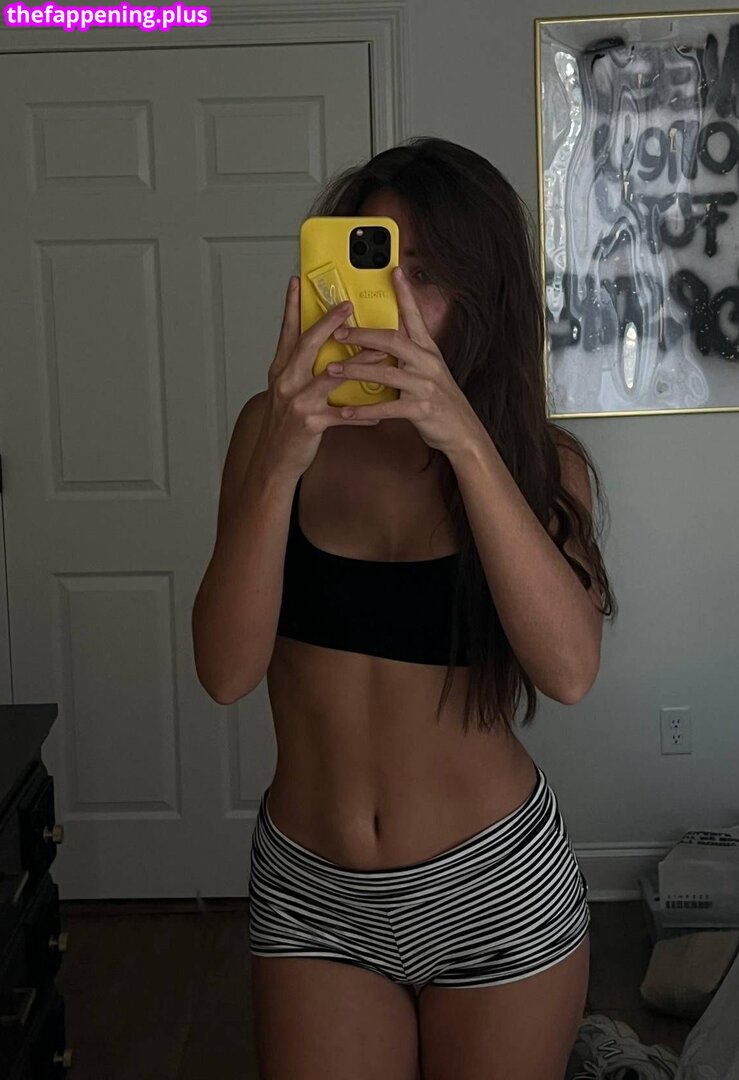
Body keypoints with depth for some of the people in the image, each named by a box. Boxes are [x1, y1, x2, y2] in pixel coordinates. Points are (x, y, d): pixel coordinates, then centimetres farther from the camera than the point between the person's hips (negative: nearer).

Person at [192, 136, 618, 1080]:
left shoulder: (539, 458, -6)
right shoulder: (275, 429, -5)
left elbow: (569, 670, -24)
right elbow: (226, 672, -15)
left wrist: (466, 440, -31)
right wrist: (277, 466, -28)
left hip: (498, 894, 0)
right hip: (311, 894, 0)